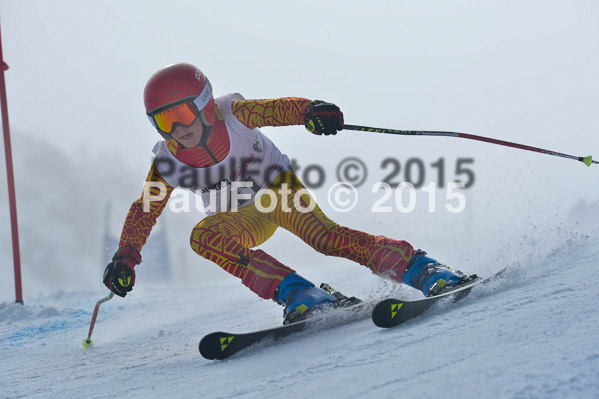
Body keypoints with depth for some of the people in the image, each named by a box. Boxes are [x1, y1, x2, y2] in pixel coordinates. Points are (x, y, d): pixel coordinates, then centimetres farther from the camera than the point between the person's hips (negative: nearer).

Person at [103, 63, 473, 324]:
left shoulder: (232, 114, -22)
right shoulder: (167, 161, -14)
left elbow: (277, 110, -29)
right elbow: (145, 209, -5)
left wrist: (312, 111, -52)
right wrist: (125, 257, -15)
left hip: (279, 187, -3)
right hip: (243, 219, 3)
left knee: (321, 232, -30)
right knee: (204, 235, -29)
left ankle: (420, 269, -31)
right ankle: (298, 294, -37)